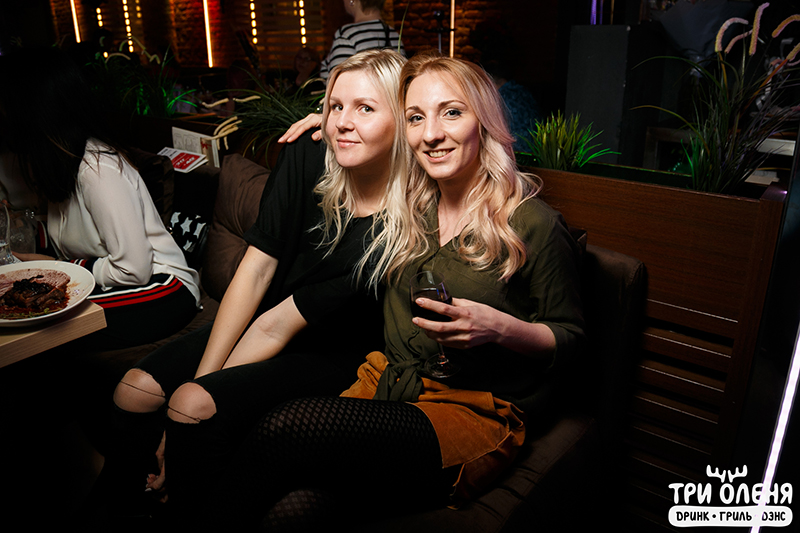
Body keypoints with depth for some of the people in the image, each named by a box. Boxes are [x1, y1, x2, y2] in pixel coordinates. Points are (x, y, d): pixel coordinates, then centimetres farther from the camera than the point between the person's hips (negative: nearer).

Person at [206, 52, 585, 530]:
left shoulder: (534, 226, -6)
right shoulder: (411, 207, 10)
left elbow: (570, 338, 2)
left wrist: (500, 327, -18)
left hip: (477, 414, -4)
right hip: (385, 381, 5)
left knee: (289, 427, -27)